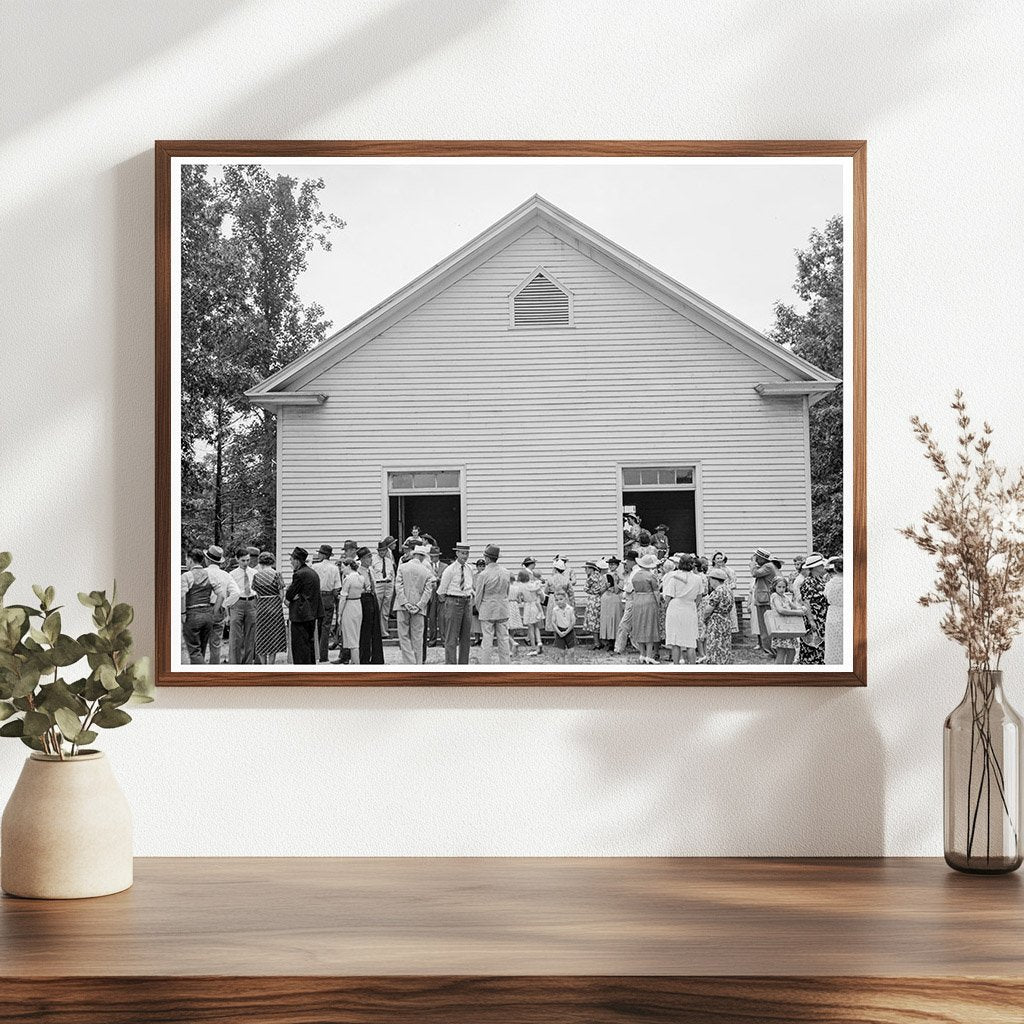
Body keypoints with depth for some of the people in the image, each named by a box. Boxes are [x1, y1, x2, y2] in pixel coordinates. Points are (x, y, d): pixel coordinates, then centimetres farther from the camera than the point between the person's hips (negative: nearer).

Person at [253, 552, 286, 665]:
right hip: (275, 607, -2)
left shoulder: (256, 575, -1)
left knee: (261, 636, 13)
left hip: (261, 608, 2)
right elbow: (281, 594, -6)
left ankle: (263, 664, 16)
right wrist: (279, 605, 7)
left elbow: (256, 592, 3)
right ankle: (270, 665, 5)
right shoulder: (277, 574, -7)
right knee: (274, 636, 5)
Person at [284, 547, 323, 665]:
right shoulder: (313, 573, 13)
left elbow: (289, 595, -13)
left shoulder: (299, 574, -17)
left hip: (300, 615, -9)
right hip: (312, 614, 9)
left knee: (299, 646, -5)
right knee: (309, 643, 16)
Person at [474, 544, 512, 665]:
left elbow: (478, 596, -6)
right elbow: (507, 592, 10)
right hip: (503, 610, 4)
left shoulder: (484, 575, -14)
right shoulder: (506, 573, 0)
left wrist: (479, 610, 11)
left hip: (487, 611, -4)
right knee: (503, 639, 8)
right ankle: (504, 667, 12)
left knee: (487, 641, 0)